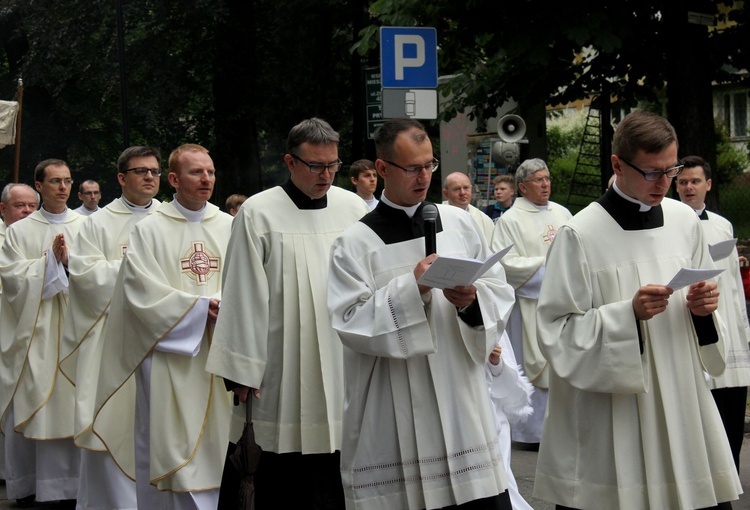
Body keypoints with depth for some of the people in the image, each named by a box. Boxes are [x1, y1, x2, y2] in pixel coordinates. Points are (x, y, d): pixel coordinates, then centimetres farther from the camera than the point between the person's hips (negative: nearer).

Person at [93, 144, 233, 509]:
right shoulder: (149, 231, -1)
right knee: (170, 449, -1)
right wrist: (201, 307, -14)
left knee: (218, 446, 6)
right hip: (169, 359, -3)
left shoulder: (229, 227, 8)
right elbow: (144, 294, -9)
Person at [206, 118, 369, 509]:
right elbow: (244, 296, -3)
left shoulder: (354, 208, 5)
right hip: (286, 372, -3)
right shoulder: (258, 214, -3)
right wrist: (241, 370, -4)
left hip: (346, 370, 3)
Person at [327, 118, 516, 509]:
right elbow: (349, 322, -10)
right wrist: (411, 288, -18)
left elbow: (501, 292, 8)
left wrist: (472, 301, -13)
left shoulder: (459, 223, 8)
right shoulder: (355, 243, -2)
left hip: (463, 402, 3)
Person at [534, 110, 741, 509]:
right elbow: (557, 333, -10)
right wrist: (629, 314, -21)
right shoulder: (579, 235, -9)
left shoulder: (684, 220, 6)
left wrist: (703, 307, -3)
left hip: (683, 405, 5)